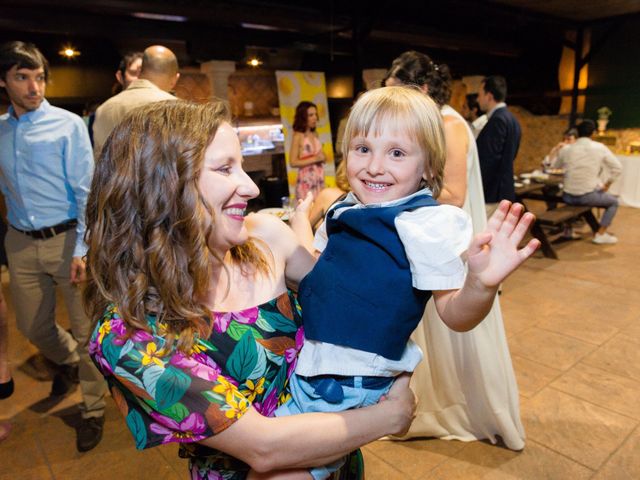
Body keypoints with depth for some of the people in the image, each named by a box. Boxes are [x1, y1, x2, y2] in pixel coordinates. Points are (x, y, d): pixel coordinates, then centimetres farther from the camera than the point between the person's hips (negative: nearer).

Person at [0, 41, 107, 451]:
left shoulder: (68, 125, -9)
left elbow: (86, 192, -12)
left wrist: (81, 249, -15)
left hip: (66, 239, -5)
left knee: (86, 329, 4)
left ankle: (94, 408, 24)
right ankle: (68, 361, 50)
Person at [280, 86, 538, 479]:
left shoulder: (424, 224, -20)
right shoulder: (344, 211, 2)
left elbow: (455, 316, -21)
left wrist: (482, 284, -39)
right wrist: (298, 227, 14)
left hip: (345, 385, -8)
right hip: (309, 366, 8)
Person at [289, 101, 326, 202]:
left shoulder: (315, 134, 11)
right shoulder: (298, 136, -8)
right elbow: (293, 162, -14)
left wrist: (322, 158, 0)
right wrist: (314, 159, -15)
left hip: (319, 180, 6)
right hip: (306, 182, -6)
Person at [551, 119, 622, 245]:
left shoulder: (566, 149, 0)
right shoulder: (600, 148, -4)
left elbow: (554, 167, 17)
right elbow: (617, 167, 0)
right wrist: (607, 185, 10)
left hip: (569, 197, 3)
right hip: (589, 196, -3)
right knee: (614, 202, 25)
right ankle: (600, 234, 14)